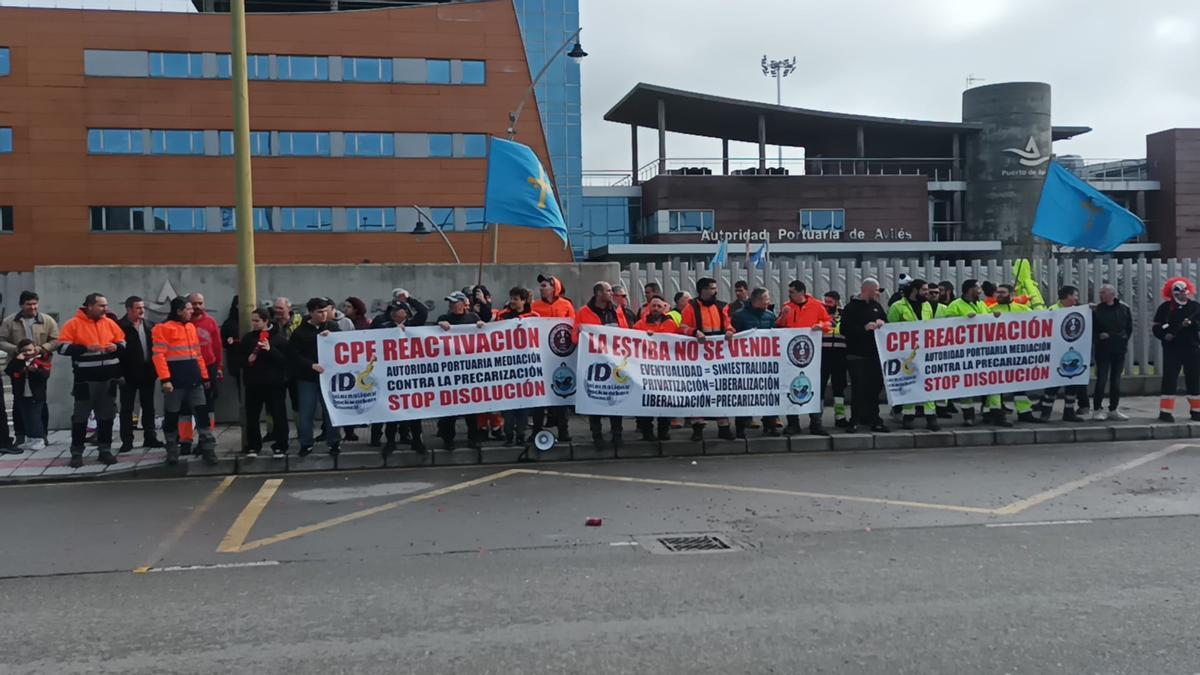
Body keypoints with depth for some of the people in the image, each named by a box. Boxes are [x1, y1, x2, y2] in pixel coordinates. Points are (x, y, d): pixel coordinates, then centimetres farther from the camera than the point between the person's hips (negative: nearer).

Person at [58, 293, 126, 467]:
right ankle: (76, 453, 11)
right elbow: (63, 347, -9)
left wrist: (116, 347, -6)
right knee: (81, 416, 3)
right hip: (85, 379, -4)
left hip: (108, 378, 4)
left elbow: (123, 343, 17)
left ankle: (105, 451, 18)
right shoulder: (74, 324, -5)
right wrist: (86, 348, -20)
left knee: (106, 416, 9)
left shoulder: (110, 323, 8)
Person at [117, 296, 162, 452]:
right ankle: (127, 441, 7)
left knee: (148, 406, 10)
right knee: (127, 408, 2)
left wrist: (155, 368, 5)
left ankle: (150, 437, 18)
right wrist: (119, 373, -16)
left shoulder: (149, 326, 10)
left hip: (147, 372, 5)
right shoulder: (120, 326, -8)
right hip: (129, 374, -5)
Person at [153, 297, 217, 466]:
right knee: (172, 417, 6)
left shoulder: (191, 327, 15)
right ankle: (172, 451, 19)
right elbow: (159, 355, -13)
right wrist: (165, 379, -21)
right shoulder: (163, 328, -7)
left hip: (194, 380, 6)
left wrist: (205, 376, 17)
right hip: (175, 381, -6)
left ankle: (208, 450, 4)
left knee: (203, 414, 1)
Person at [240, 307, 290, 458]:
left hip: (275, 383, -3)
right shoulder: (247, 338, 9)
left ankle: (280, 446, 10)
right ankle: (253, 446, 17)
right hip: (253, 383, 3)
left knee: (278, 415, 1)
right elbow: (239, 358, 10)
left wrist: (270, 350, -21)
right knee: (252, 416, 6)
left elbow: (285, 359, -9)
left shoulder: (279, 337, -2)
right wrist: (247, 360, -10)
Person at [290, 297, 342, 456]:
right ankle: (306, 444, 16)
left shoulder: (332, 327, 4)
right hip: (307, 378, -1)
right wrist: (311, 365, -19)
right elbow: (293, 355, -7)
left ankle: (334, 442, 17)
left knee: (331, 410, 6)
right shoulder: (300, 332, -1)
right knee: (306, 413, 4)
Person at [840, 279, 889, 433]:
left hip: (875, 354, 6)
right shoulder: (851, 307, -4)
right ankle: (855, 421, 0)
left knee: (875, 388, 9)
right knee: (858, 389, -5)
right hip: (857, 355, -6)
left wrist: (882, 323, -3)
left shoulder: (876, 306, 14)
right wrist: (864, 328, -19)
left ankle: (874, 420, 16)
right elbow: (844, 329, -12)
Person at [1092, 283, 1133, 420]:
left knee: (1116, 381, 9)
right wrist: (1099, 336, -16)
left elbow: (1129, 328, 10)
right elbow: (1092, 330, 1)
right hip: (1102, 350, -3)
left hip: (1119, 349, 3)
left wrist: (1123, 340, 0)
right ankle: (1097, 410, 3)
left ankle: (1114, 410, 18)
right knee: (1101, 380, -5)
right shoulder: (1097, 310, -3)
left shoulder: (1124, 308, 3)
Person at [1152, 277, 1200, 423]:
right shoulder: (1165, 307, 4)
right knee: (1169, 380, -4)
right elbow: (1156, 328, 1)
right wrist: (1164, 335, -18)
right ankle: (1166, 412, -2)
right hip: (1171, 349, -2)